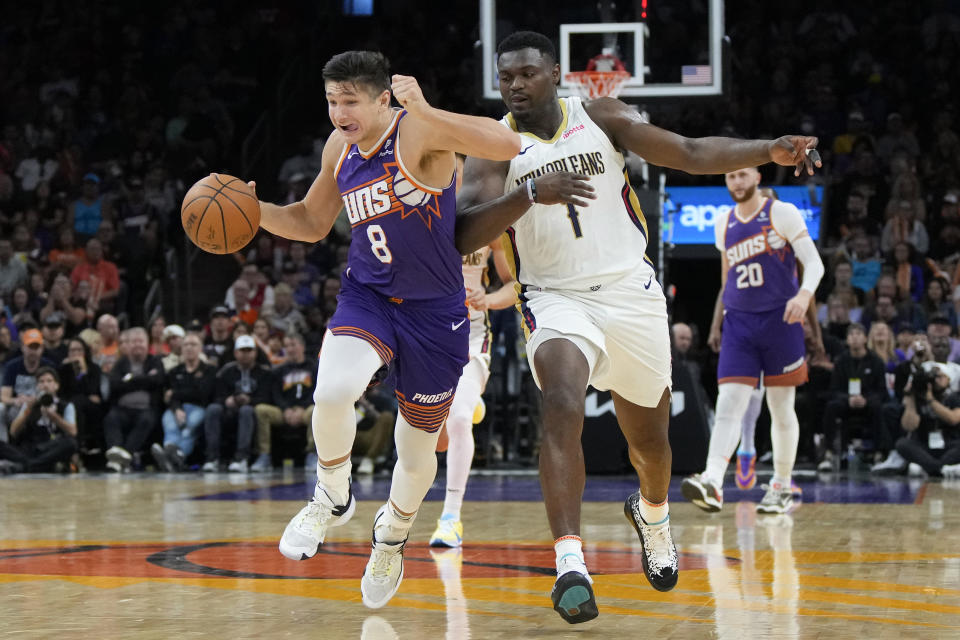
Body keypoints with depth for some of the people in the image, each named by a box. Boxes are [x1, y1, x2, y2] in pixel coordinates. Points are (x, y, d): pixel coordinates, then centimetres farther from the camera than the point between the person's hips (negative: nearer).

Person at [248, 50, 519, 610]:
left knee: (418, 450, 11)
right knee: (333, 391, -29)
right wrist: (256, 211, -2)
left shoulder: (418, 130, -20)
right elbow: (312, 223, 16)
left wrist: (427, 112, -43)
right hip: (367, 296, 4)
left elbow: (506, 145, -36)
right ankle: (334, 497, 0)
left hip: (434, 311, -3)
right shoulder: (340, 148, 0)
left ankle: (393, 534, 43)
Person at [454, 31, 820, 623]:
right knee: (563, 407, -31)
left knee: (650, 436, 15)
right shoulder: (494, 147, -6)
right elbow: (464, 236, -19)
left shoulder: (602, 118, 0)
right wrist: (531, 193, -34)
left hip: (631, 293, 3)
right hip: (557, 299, -2)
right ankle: (569, 562, -36)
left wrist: (768, 151, -15)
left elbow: (691, 154, -2)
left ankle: (652, 512, 50)